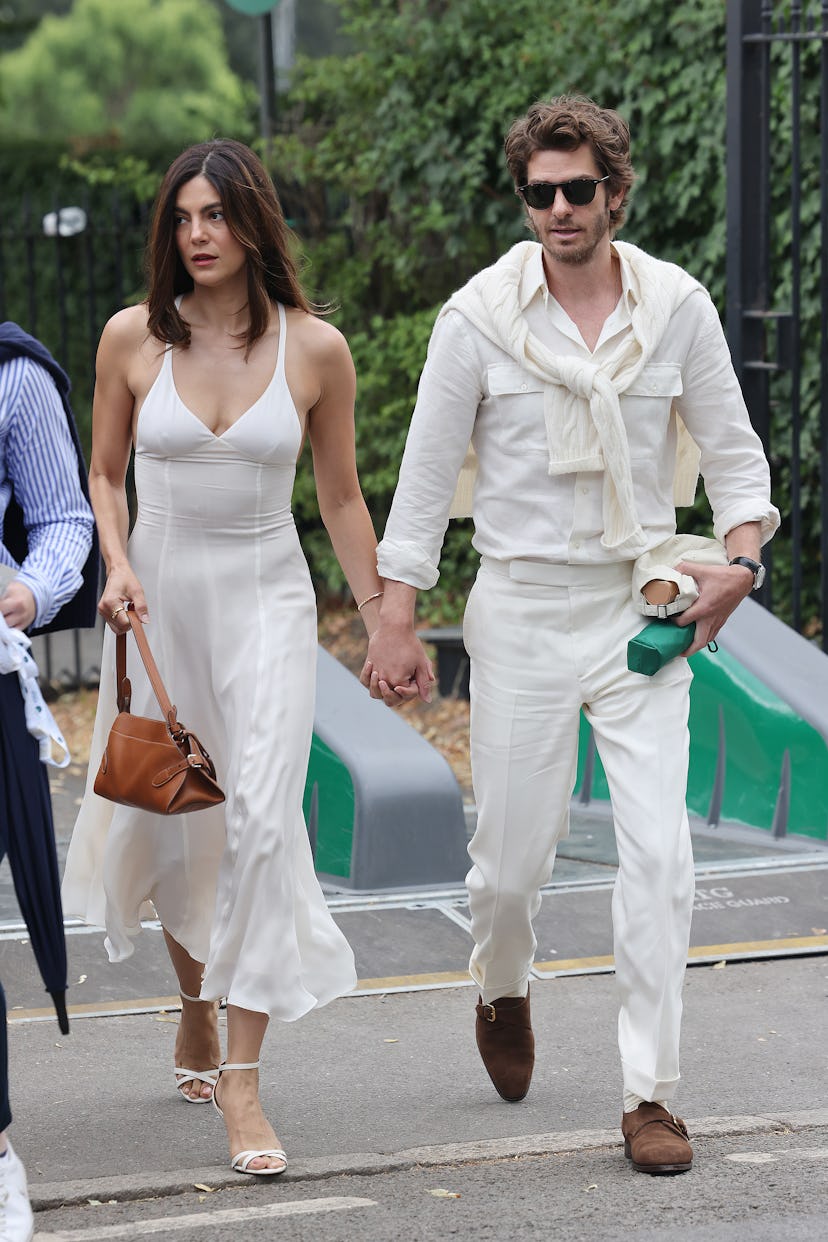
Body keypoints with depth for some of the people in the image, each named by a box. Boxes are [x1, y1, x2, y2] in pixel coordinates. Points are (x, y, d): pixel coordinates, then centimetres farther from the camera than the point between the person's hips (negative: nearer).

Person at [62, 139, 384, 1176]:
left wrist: (381, 621, 7)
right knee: (167, 822, 10)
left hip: (266, 599, -2)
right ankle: (196, 1013, 39)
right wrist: (118, 566, -8)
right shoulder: (133, 338, -2)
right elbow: (105, 473, 9)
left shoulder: (314, 349, -4)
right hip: (159, 599, 2)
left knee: (260, 816, -15)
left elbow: (341, 497, 6)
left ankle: (240, 1086, -14)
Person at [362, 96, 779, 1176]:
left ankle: (651, 1094, 0)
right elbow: (426, 472, 1)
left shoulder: (677, 306, 0)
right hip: (524, 608, -1)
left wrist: (738, 560, -11)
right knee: (513, 854, 5)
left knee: (660, 853, -9)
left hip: (644, 607, 1)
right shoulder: (480, 314, -4)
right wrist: (396, 624, -1)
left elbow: (734, 451, 8)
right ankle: (502, 989, 40)